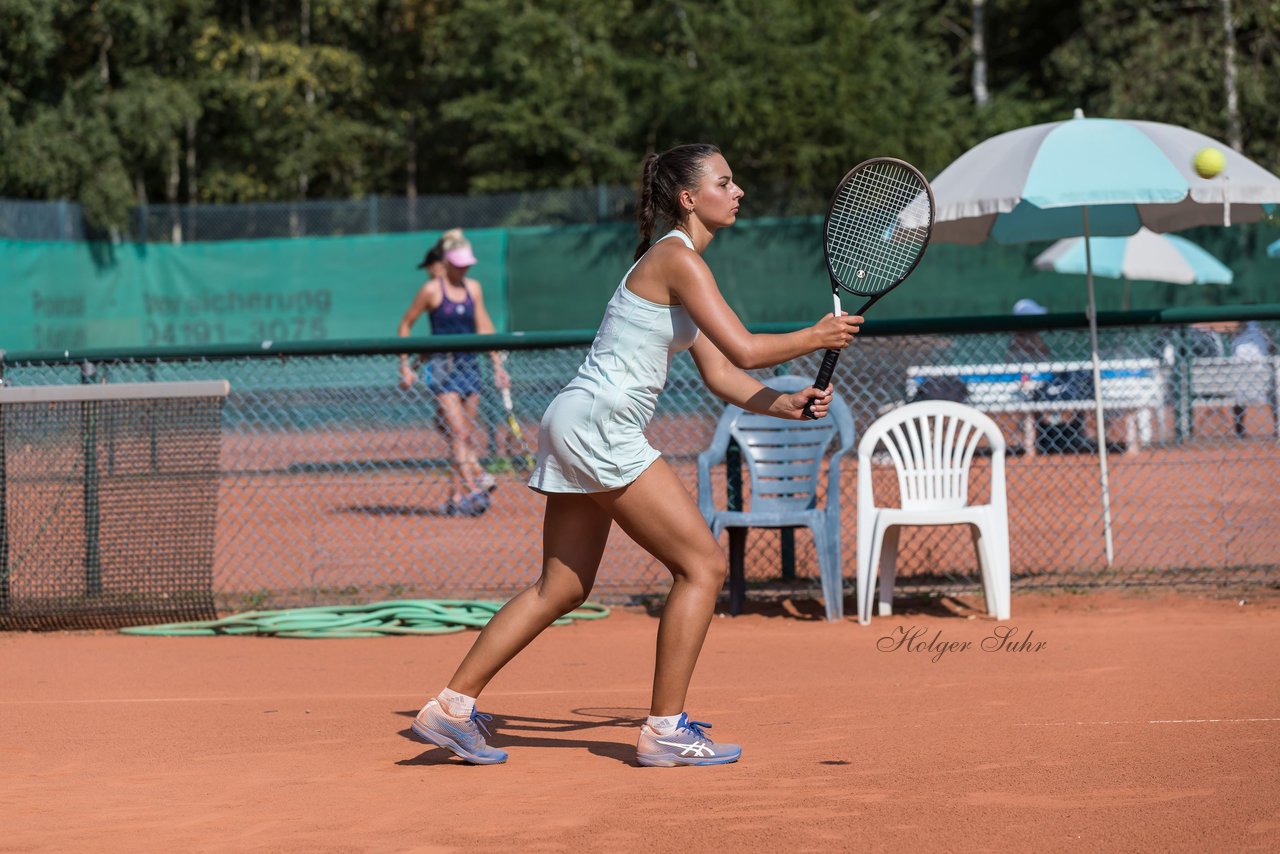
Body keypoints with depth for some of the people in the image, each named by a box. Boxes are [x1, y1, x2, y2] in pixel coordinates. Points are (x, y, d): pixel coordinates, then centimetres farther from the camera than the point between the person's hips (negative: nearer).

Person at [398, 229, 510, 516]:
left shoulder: (473, 288, 10)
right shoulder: (431, 290, -4)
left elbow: (484, 327, 13)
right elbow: (405, 325, 3)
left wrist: (497, 365, 8)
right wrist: (404, 365, -1)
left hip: (469, 364, 6)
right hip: (443, 366, -5)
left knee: (468, 437, 3)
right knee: (457, 433, -14)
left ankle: (456, 498, 7)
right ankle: (473, 488, -23)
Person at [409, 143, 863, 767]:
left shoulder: (680, 263, 20)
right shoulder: (677, 259, -11)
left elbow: (720, 375, 18)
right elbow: (744, 349, -18)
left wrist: (787, 403, 3)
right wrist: (815, 337, -3)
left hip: (576, 431, 10)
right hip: (597, 422, -10)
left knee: (562, 588, 13)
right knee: (703, 566, -7)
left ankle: (452, 707, 15)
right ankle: (664, 730, -4)